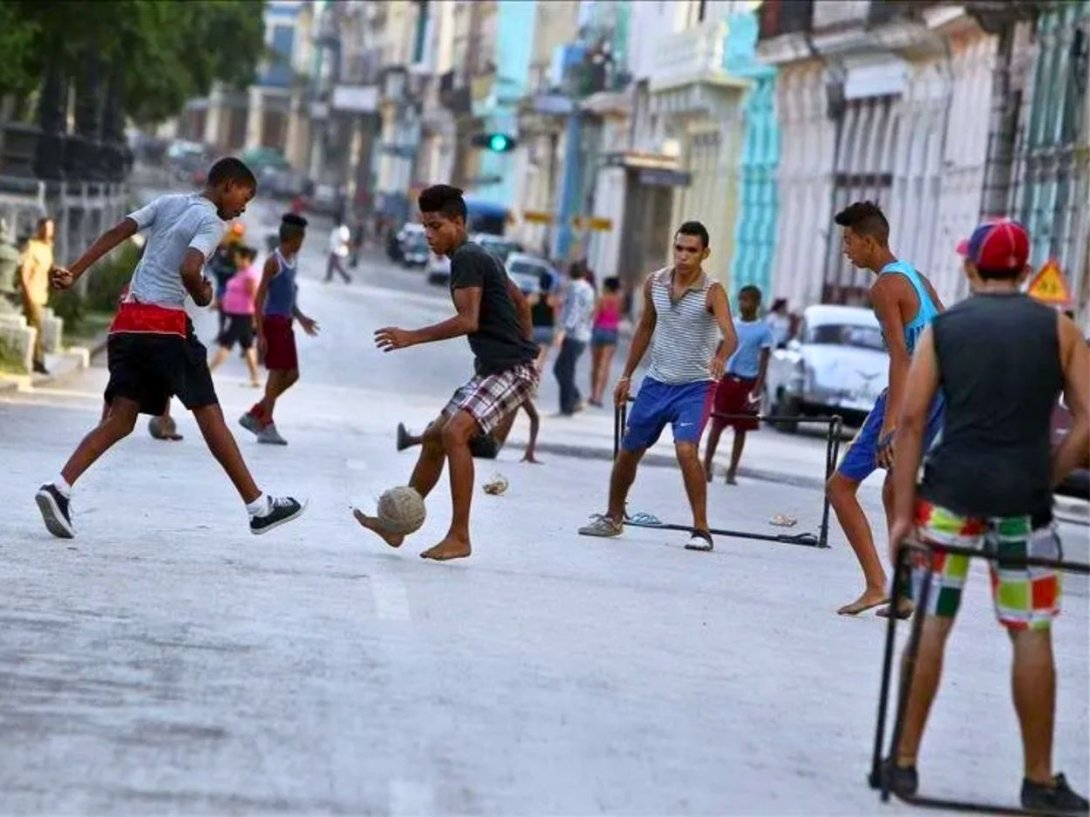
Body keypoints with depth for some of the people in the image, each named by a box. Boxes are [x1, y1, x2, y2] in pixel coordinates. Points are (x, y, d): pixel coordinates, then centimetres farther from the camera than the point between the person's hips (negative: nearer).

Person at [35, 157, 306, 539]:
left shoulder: (167, 202, 17)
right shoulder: (211, 221, -5)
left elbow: (114, 234, 10)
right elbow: (189, 270, -21)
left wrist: (73, 273, 7)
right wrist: (203, 297, -1)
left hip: (127, 321, 7)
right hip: (165, 323, -7)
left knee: (120, 419, 4)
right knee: (209, 414, -1)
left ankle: (59, 488, -14)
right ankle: (259, 507, 4)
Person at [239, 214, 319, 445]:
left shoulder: (293, 261, 15)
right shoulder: (273, 261, -11)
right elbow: (259, 299, -14)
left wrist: (301, 318, 20)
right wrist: (260, 334, -18)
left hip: (285, 323, 9)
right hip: (273, 322, -9)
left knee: (291, 375, 9)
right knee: (277, 373, -7)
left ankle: (254, 415, 16)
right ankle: (266, 427, -2)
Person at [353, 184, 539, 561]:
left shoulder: (466, 258, -13)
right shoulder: (478, 257, 18)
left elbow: (468, 320, -25)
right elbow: (520, 302, 27)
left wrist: (411, 337, -22)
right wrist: (525, 347, 28)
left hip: (511, 370, -11)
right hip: (492, 369, 11)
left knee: (455, 432, -24)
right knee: (433, 437, 13)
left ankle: (459, 537, -22)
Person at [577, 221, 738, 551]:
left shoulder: (712, 292, -15)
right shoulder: (654, 283, 0)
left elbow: (730, 336, -30)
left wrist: (721, 357, -52)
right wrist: (627, 375, 16)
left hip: (695, 386, -5)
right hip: (656, 381, 5)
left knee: (686, 450, -23)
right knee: (628, 450, 13)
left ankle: (701, 529, -13)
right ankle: (613, 518, 34)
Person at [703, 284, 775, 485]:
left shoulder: (763, 330, -3)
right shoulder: (731, 324, 5)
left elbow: (764, 363, -5)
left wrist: (757, 391, -13)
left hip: (747, 382, -2)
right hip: (727, 379, 2)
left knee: (741, 429, 5)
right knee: (717, 424, -1)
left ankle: (732, 472, 11)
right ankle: (707, 465, 6)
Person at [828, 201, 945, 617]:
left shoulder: (885, 287, -13)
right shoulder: (916, 277, 15)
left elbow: (901, 357, -22)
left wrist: (890, 423, -27)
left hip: (909, 395, -9)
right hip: (940, 393, 9)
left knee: (840, 486, -2)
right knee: (895, 491, 21)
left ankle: (876, 585, -9)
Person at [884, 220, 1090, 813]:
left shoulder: (942, 328, 5)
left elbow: (911, 421, -2)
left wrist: (903, 511, -2)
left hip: (951, 490, 1)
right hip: (1022, 499, 0)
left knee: (931, 624, 8)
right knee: (1032, 635, 7)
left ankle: (904, 763, 11)